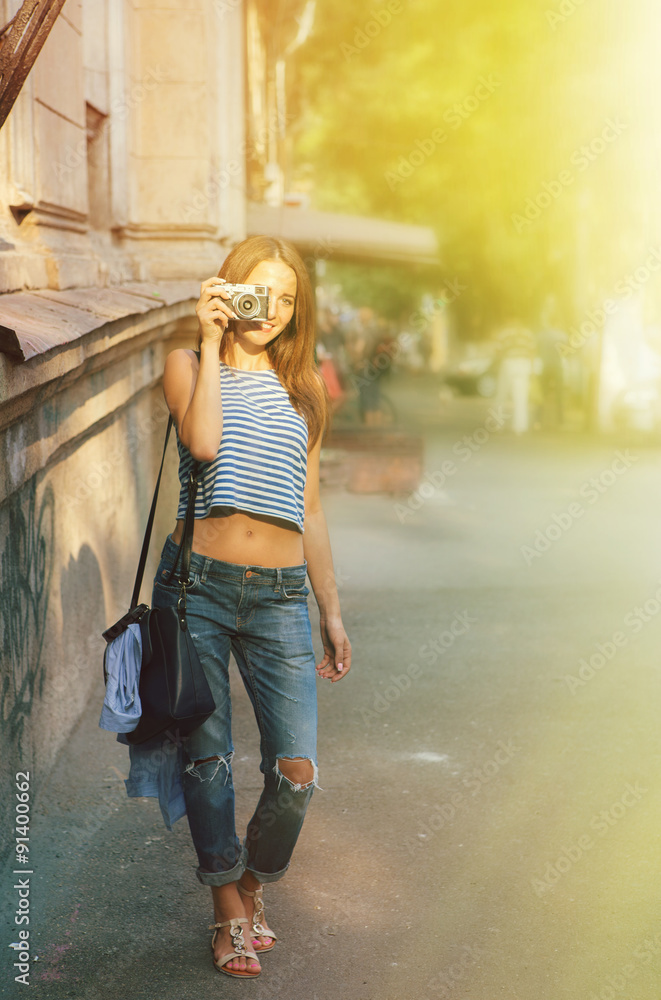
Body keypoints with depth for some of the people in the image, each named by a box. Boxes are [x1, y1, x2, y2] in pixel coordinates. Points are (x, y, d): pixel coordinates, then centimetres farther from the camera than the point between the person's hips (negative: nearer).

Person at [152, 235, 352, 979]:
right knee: (207, 761, 4)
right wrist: (212, 341, -12)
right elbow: (204, 443, -18)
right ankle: (229, 912, 23)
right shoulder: (189, 366, 4)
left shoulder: (300, 389, 15)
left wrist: (332, 615, 16)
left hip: (280, 592, 3)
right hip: (199, 583, -2)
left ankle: (255, 885, 24)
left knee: (296, 771, -4)